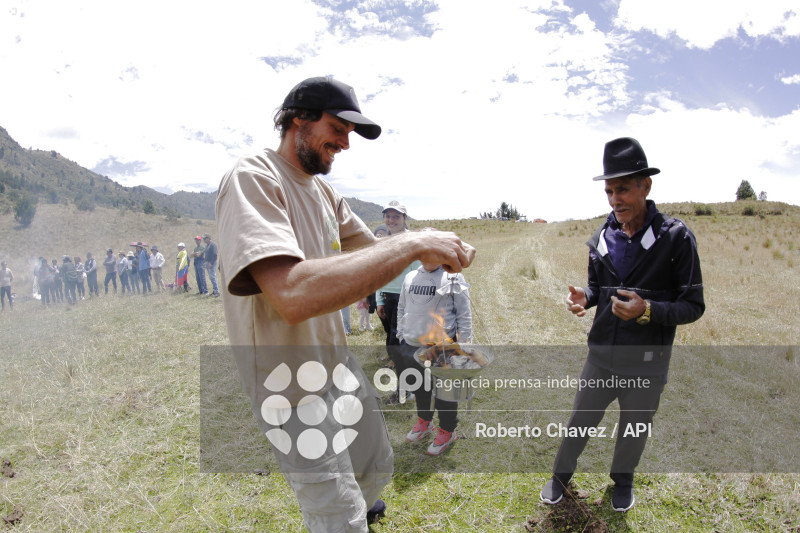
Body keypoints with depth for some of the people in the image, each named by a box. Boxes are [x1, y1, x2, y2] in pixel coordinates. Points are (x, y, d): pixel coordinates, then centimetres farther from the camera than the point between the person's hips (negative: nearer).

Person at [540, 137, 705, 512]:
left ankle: (623, 480, 47)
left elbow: (693, 306, -12)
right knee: (581, 420, 15)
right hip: (601, 355, 3)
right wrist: (584, 297, -10)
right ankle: (561, 475, 39)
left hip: (646, 361, -2)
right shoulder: (602, 238, -2)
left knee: (634, 428, 19)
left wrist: (648, 310, -29)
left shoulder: (675, 238, -15)